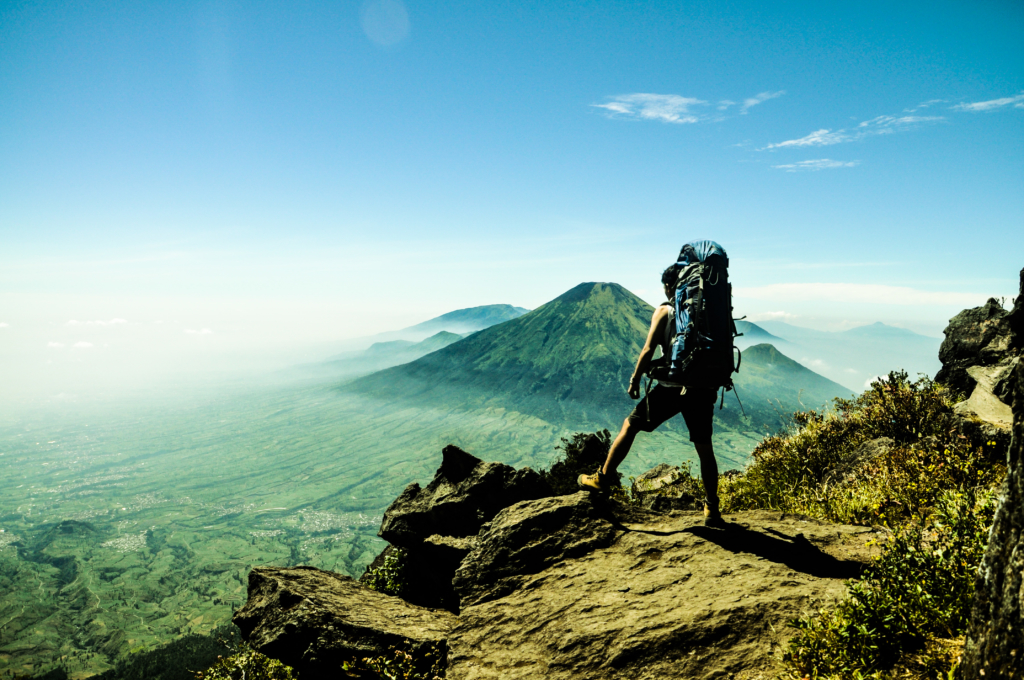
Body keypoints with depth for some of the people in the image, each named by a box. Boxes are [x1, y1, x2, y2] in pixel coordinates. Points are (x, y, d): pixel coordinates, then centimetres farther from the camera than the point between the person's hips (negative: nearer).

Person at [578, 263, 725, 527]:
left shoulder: (665, 311, 0)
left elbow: (648, 351, -7)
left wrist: (635, 380, 3)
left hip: (671, 387, -3)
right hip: (702, 389, 4)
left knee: (630, 426, 12)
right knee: (705, 449, 12)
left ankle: (603, 478, 19)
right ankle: (712, 510, 15)